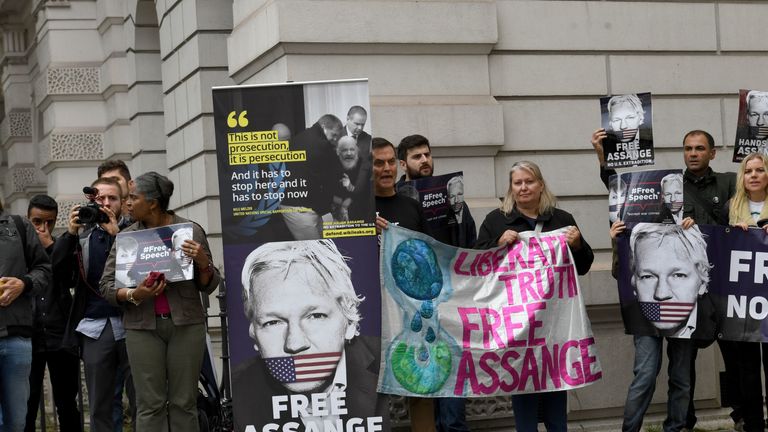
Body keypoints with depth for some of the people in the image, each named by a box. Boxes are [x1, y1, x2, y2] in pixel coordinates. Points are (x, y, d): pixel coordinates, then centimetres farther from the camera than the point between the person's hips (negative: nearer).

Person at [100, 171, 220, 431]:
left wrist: (203, 263, -16)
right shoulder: (127, 237, 5)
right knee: (150, 405, -1)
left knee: (184, 402, 1)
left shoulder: (191, 231, 2)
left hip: (186, 323, -1)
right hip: (143, 327, 1)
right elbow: (106, 285, 4)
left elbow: (210, 286, 5)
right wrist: (133, 296, -14)